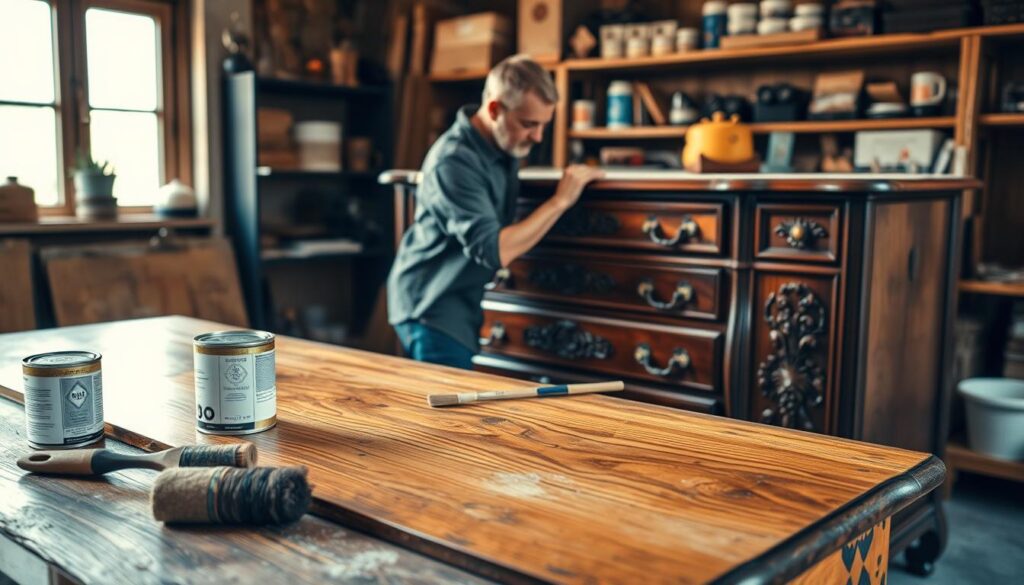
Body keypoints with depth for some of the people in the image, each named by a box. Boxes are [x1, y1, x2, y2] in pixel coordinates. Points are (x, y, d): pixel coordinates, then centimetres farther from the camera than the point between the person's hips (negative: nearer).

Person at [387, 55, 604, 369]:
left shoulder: (503, 143, 2)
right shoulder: (454, 161, -24)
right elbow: (494, 251, -29)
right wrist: (560, 200, -25)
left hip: (467, 306, 8)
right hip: (431, 308, -8)